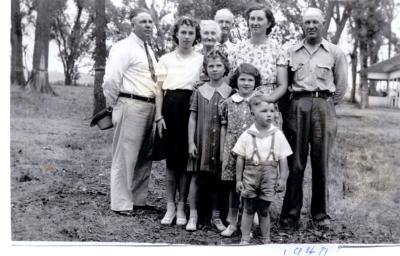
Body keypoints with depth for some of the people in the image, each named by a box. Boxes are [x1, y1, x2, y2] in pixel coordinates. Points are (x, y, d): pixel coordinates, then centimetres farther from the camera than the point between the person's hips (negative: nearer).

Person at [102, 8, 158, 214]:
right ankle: (121, 204, 8)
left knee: (144, 156, 14)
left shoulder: (149, 50, 17)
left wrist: (155, 105, 16)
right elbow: (111, 79, -17)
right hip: (131, 106, -8)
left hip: (150, 106, 8)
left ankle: (138, 200, 27)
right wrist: (115, 104, -7)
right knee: (125, 156, -1)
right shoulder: (124, 48, -9)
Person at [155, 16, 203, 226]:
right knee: (171, 156, 2)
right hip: (170, 108, 1)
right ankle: (170, 206, 12)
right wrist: (159, 116, 0)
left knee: (186, 157, 0)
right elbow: (160, 90, 9)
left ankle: (181, 206, 11)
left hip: (191, 108, 0)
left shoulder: (201, 60, 6)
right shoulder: (166, 59, 9)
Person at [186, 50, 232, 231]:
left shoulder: (230, 92, 3)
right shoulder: (199, 92, 4)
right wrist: (191, 142, -2)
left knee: (218, 179, 7)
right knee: (197, 177, 1)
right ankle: (193, 216, 12)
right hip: (201, 140, 0)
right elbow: (192, 118, 4)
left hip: (222, 141, 0)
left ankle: (216, 216, 19)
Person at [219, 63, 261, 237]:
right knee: (233, 186, 7)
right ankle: (232, 223, 20)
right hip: (233, 149, 1)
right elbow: (224, 128, 10)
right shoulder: (228, 103, 6)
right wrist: (222, 151, 8)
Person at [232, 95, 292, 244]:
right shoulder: (247, 135, -3)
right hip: (250, 175, 0)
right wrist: (238, 179, 0)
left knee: (264, 210, 9)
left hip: (269, 177, 0)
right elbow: (240, 159, 0)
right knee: (248, 209, 7)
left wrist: (282, 178, -2)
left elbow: (283, 159, 2)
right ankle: (245, 239, 17)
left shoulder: (278, 135, -1)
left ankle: (266, 239, 23)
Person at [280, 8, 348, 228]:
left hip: (324, 106, 0)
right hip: (297, 106, 0)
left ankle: (320, 213, 12)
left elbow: (341, 85, 13)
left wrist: (328, 104, 11)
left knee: (321, 161, 1)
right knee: (295, 162, -2)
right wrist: (290, 104, 7)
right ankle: (291, 213, 4)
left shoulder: (335, 53, 9)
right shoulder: (292, 52, 11)